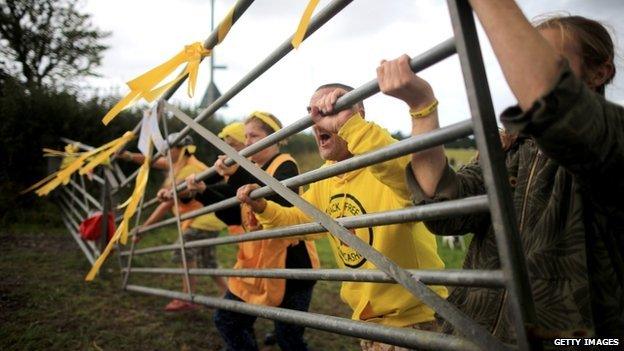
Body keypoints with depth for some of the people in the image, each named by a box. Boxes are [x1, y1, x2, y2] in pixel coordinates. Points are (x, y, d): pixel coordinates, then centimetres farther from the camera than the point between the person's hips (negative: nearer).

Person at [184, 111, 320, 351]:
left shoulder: (285, 165, -10)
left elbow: (281, 202, -32)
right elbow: (234, 216, 12)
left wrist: (238, 174, -40)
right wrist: (204, 192, 0)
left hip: (289, 264, -8)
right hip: (254, 264, 8)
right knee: (227, 321, 13)